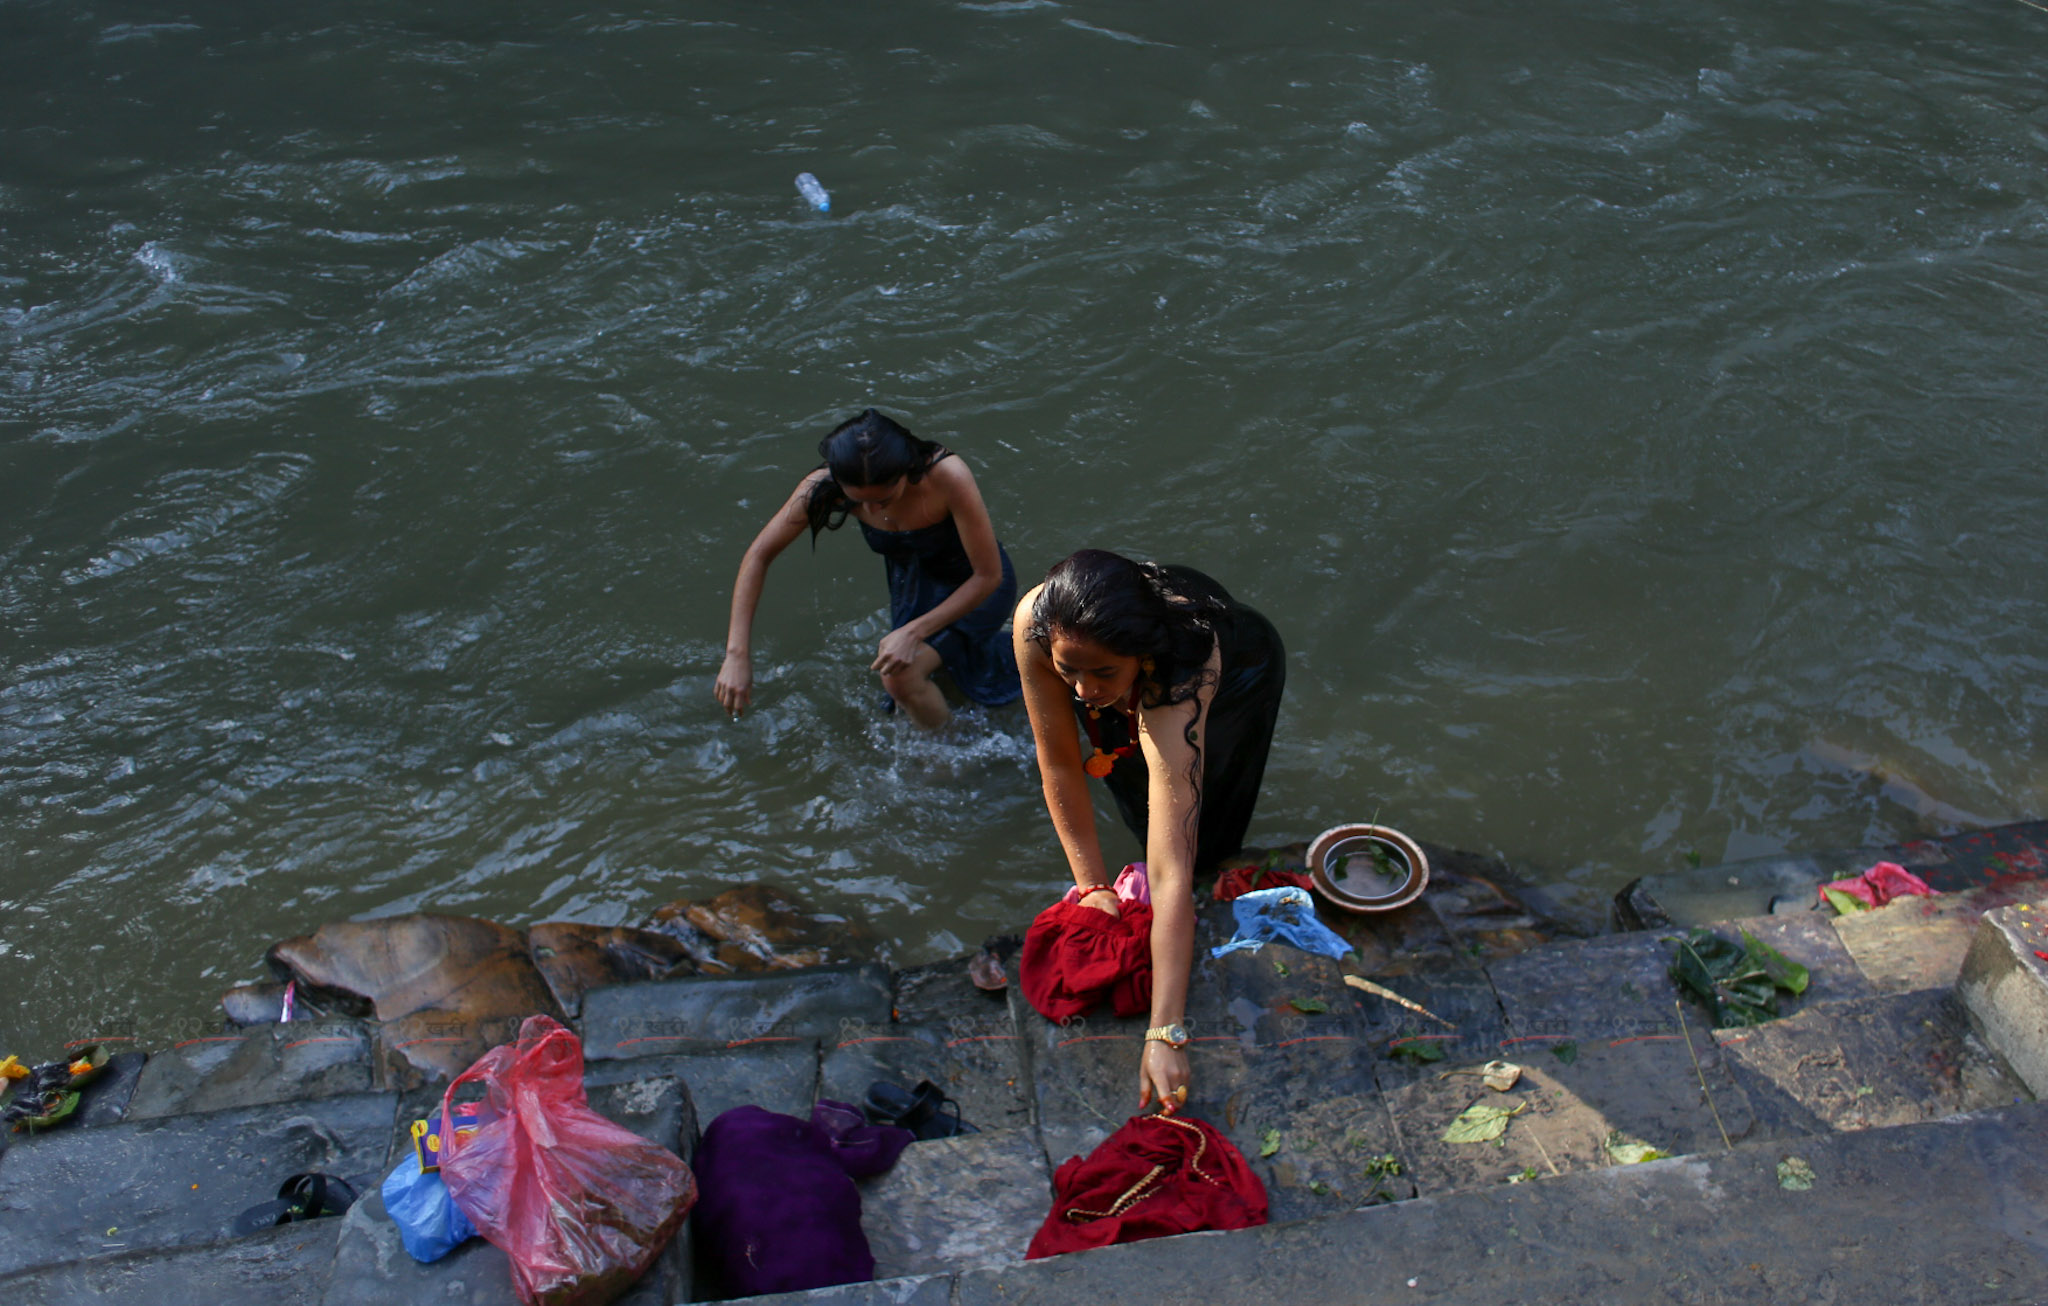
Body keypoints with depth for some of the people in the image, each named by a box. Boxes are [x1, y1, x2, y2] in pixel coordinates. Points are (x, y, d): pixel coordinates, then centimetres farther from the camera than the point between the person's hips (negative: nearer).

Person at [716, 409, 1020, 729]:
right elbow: (759, 555, -18)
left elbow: (989, 575, -28)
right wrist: (738, 653, -23)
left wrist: (914, 631, -33)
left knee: (900, 677, -24)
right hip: (913, 581, 5)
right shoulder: (825, 487, -28)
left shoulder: (947, 476, -38)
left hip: (975, 587, -5)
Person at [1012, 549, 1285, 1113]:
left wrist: (1165, 1034, -51)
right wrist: (1091, 885, -25)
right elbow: (1060, 763, -27)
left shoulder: (1177, 685, -49)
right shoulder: (1037, 623, -42)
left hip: (1241, 674, -3)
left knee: (1199, 841, -1)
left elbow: (1171, 876, -51)